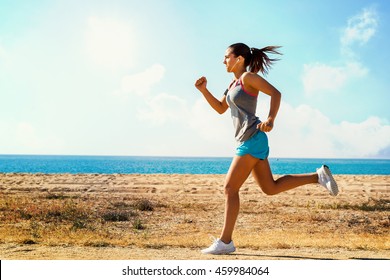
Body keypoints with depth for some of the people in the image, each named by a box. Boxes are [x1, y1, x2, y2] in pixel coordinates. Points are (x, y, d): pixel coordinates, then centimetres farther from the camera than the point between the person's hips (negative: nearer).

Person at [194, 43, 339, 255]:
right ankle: (318, 176, 13)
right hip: (247, 141, 10)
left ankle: (225, 242, -4)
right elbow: (220, 108, 25)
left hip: (252, 138, -10)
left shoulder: (248, 77, -5)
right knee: (270, 188, 11)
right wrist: (204, 90, 13)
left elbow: (275, 93, -15)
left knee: (230, 188, -9)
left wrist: (271, 119, -29)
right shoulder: (234, 83, 21)